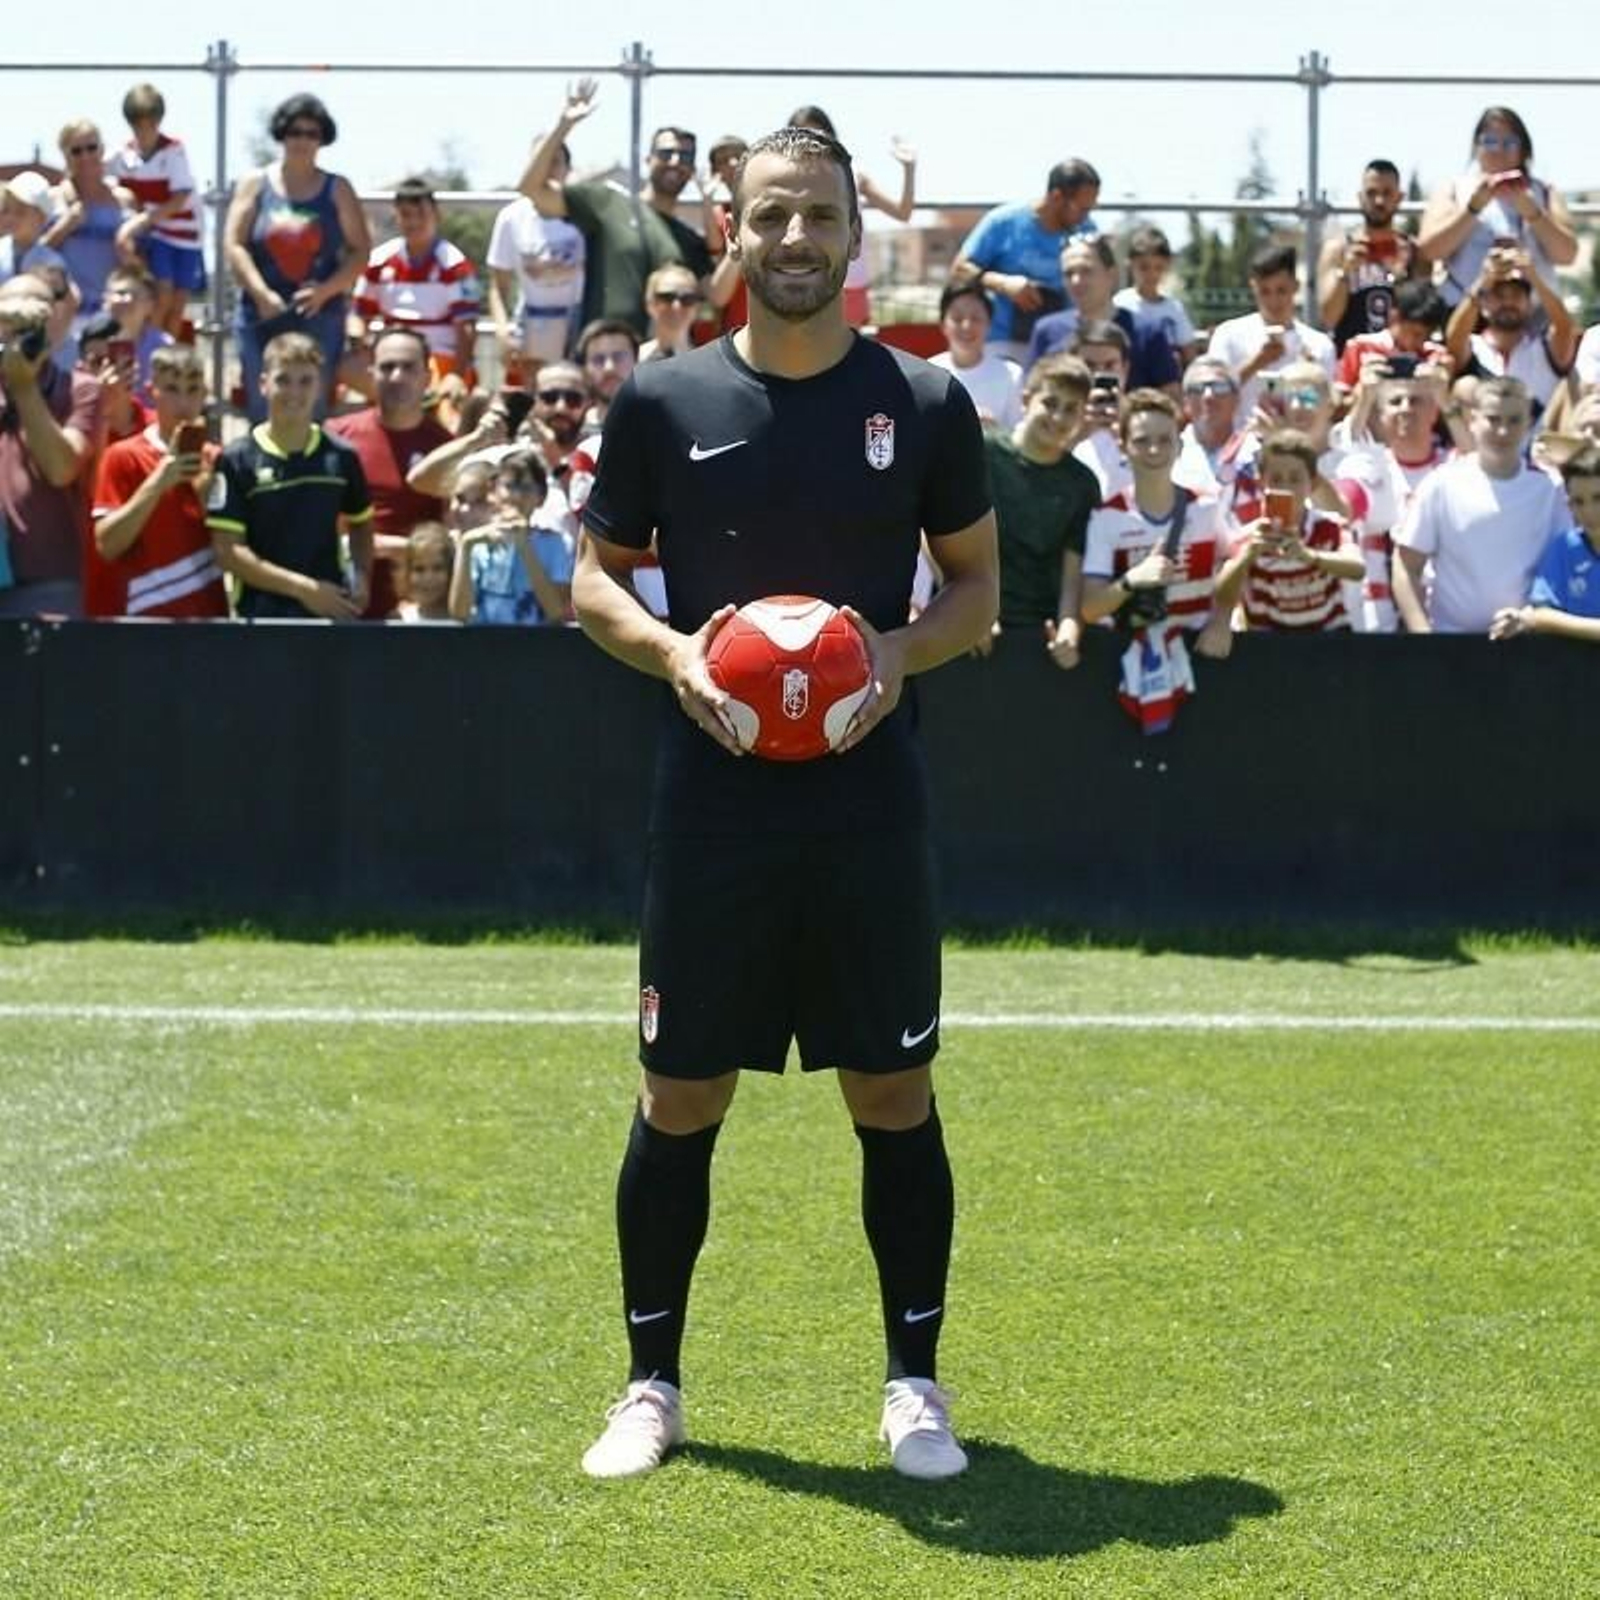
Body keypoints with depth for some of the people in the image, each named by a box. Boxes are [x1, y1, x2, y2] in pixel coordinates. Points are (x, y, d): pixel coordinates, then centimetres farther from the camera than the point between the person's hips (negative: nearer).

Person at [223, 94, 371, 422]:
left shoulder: (337, 190, 9)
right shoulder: (255, 185, 7)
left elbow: (361, 250, 4)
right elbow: (234, 246, 0)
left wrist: (326, 289, -11)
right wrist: (262, 293, -13)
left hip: (320, 318, 0)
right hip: (262, 318, 0)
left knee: (313, 413, -3)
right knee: (262, 412, -2)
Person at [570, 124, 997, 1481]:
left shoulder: (925, 403, 2)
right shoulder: (663, 401, 2)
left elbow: (977, 583, 10)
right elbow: (596, 576, 9)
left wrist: (902, 651, -10)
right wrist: (673, 652, -10)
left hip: (870, 801, 0)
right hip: (715, 798, 0)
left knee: (895, 1094, 5)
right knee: (680, 1098, 5)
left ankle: (916, 1383, 16)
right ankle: (653, 1383, 17)